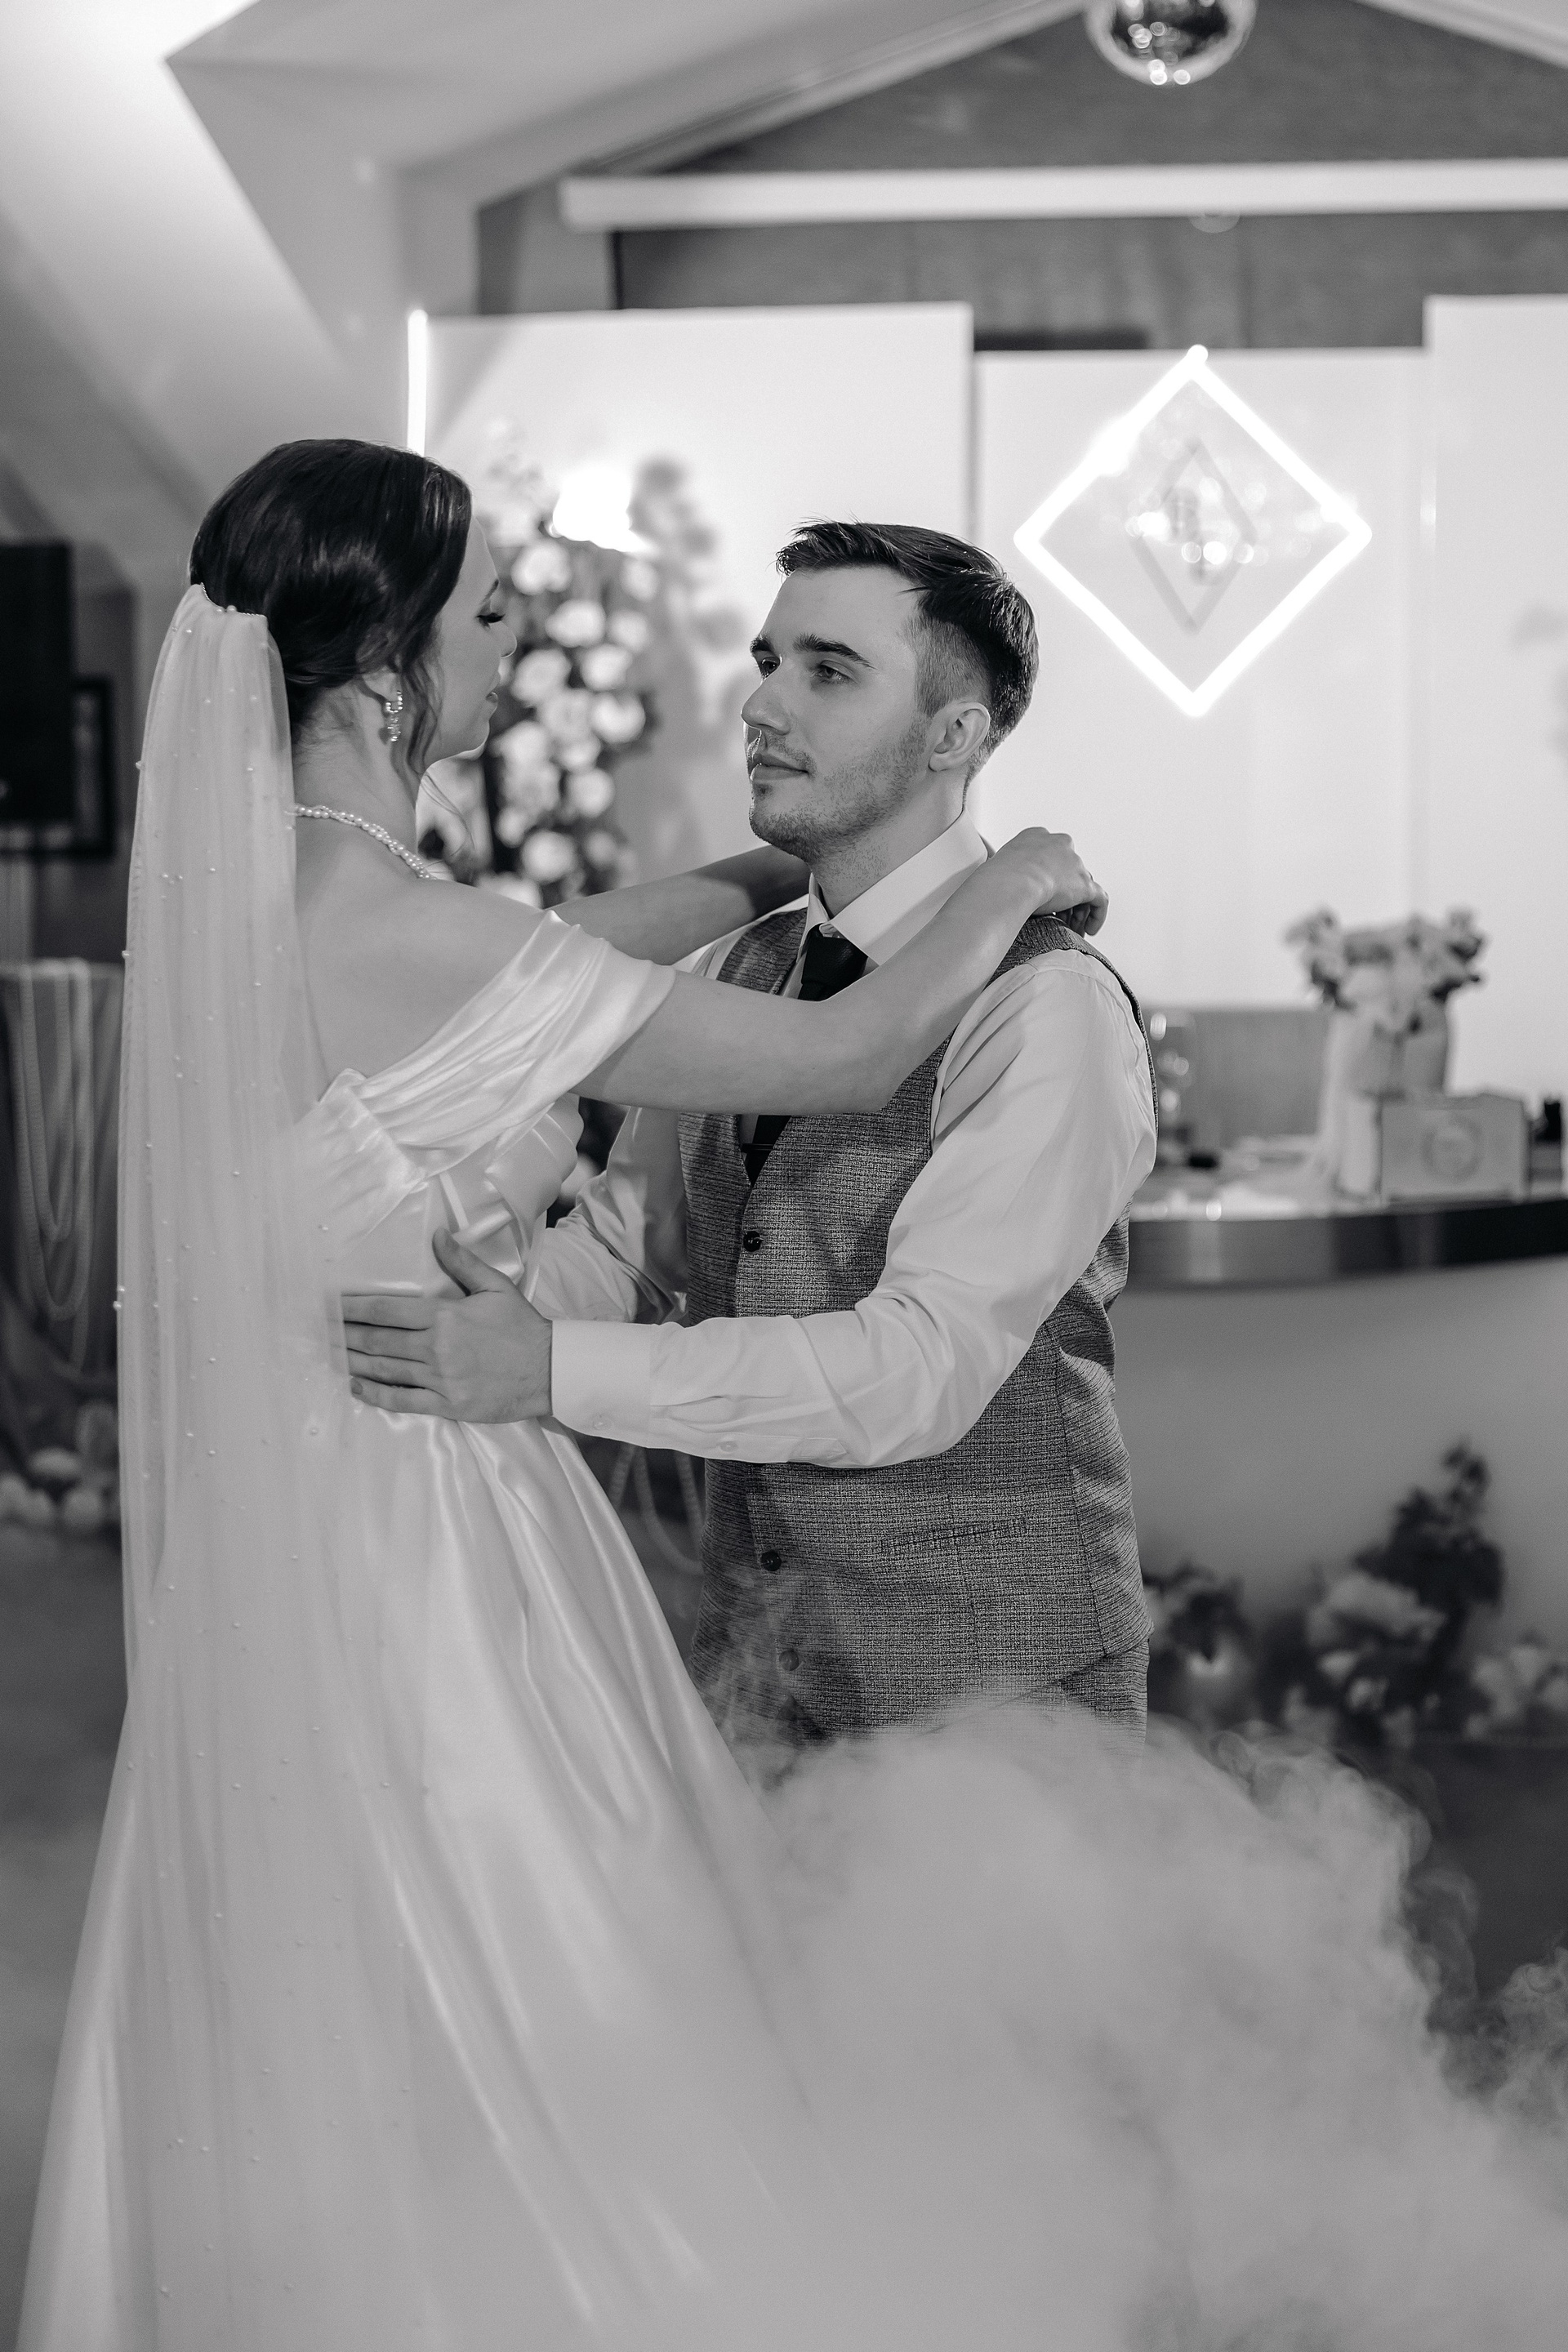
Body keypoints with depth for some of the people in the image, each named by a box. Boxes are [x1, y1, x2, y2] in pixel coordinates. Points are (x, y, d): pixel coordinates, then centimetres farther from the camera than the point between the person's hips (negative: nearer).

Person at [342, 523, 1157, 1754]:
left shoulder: (1050, 1007, -18)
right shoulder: (742, 971, 7)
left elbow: (921, 1370, -26)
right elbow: (626, 1245, 10)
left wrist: (552, 1371, -31)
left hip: (992, 1692, -6)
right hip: (754, 1654, 6)